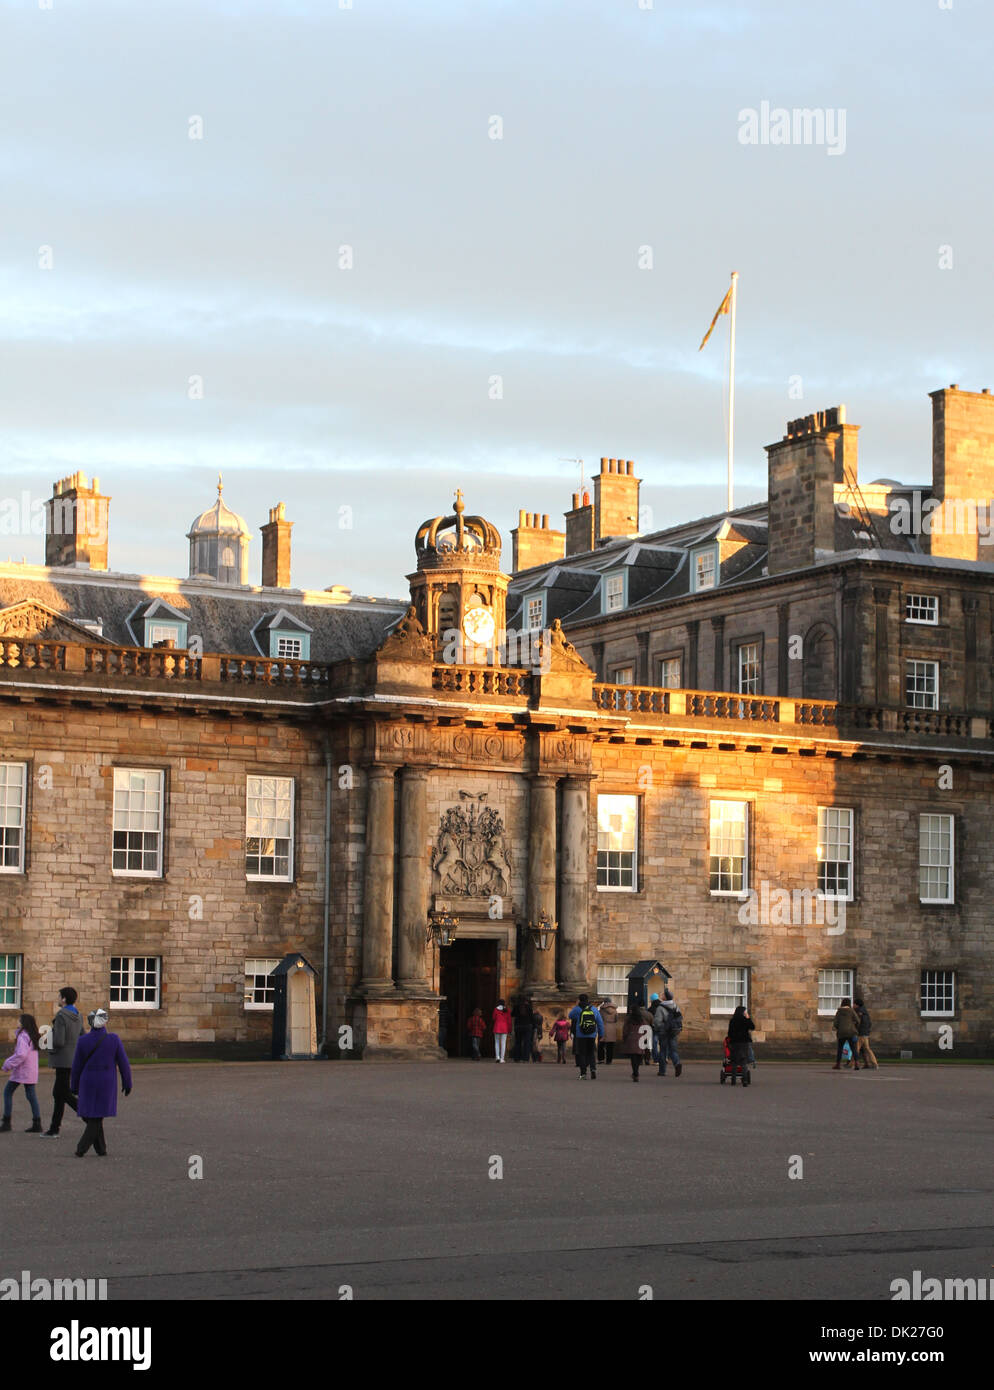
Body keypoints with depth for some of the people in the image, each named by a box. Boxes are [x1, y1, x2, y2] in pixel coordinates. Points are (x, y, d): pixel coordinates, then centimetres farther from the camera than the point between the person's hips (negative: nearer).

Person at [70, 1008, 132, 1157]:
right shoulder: (114, 1039, -9)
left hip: (88, 1083, 2)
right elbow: (124, 1064, -5)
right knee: (96, 1118, 4)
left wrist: (75, 1087, 13)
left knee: (91, 1116, 16)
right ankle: (81, 1150, -5)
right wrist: (127, 1084, 6)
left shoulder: (83, 1041, -6)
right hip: (107, 1084, -2)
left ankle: (101, 1150, 18)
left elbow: (77, 1067, 1)